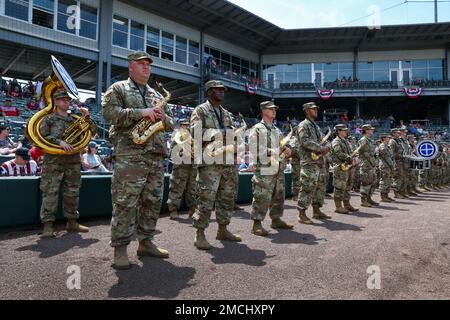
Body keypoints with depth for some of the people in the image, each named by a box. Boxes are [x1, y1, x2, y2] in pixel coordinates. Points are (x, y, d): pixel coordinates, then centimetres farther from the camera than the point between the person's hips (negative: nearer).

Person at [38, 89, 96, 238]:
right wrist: (59, 142, -18)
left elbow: (93, 130, 15)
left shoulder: (75, 119, 17)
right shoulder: (48, 118, 6)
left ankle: (72, 222, 19)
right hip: (54, 162, -4)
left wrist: (87, 117, 1)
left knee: (72, 193, 8)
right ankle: (48, 225, 0)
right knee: (50, 193, -6)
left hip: (73, 162, 4)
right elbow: (42, 136, -5)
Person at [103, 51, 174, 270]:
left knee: (153, 202, 8)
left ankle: (146, 242, 20)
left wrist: (162, 116, 1)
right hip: (129, 155, -6)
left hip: (156, 156, 6)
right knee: (125, 203, -7)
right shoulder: (118, 89, 8)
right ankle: (120, 248, 2)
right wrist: (140, 113, -16)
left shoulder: (157, 95, 25)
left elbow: (170, 125, 24)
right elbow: (109, 113, -9)